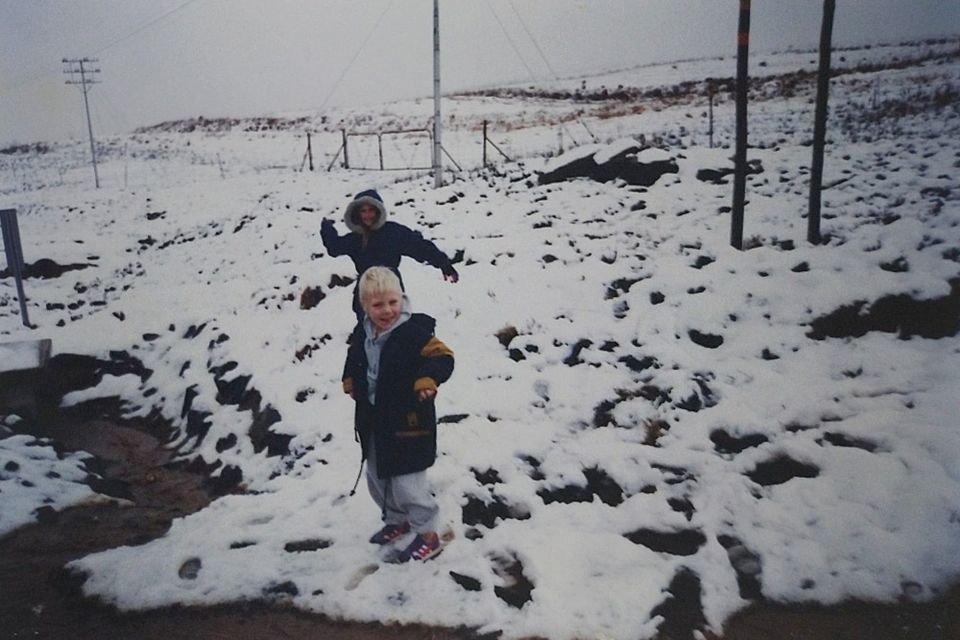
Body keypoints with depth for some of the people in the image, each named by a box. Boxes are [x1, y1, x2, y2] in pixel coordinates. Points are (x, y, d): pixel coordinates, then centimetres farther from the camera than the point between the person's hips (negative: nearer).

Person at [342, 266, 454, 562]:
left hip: (407, 422, -8)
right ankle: (397, 520, 46)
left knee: (407, 483, -1)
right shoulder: (362, 333, 1)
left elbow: (443, 357, -24)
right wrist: (350, 379, 5)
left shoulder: (414, 332, -22)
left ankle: (427, 535, 21)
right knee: (376, 477, 22)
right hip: (373, 420, 8)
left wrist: (427, 378, -40)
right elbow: (354, 358, 21)